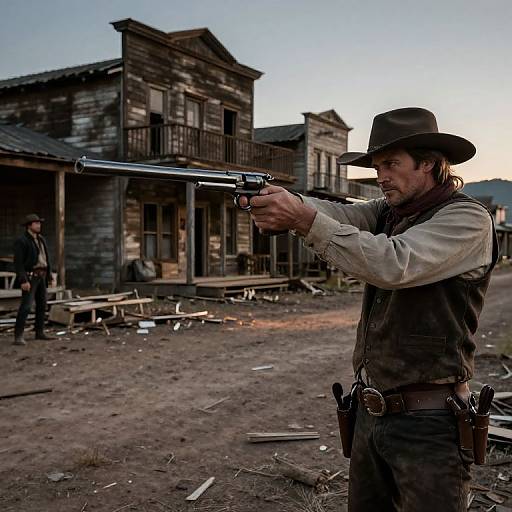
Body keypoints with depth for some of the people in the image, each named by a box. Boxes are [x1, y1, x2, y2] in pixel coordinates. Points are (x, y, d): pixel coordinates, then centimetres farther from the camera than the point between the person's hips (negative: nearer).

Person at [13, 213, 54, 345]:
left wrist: (49, 275, 15)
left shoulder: (40, 240, 13)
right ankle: (18, 336, -13)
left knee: (42, 304, 11)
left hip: (41, 276, 8)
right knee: (26, 306, -15)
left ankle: (39, 333, 20)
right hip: (29, 276, -8)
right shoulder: (21, 241, -13)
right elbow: (18, 263, -18)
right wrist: (23, 281, -24)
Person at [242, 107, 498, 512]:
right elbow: (339, 214, -9)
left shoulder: (467, 219, -11)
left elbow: (395, 265, -26)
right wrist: (287, 202, -30)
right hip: (371, 414, 7)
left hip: (428, 423, -7)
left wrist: (305, 219, -30)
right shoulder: (387, 213, 10)